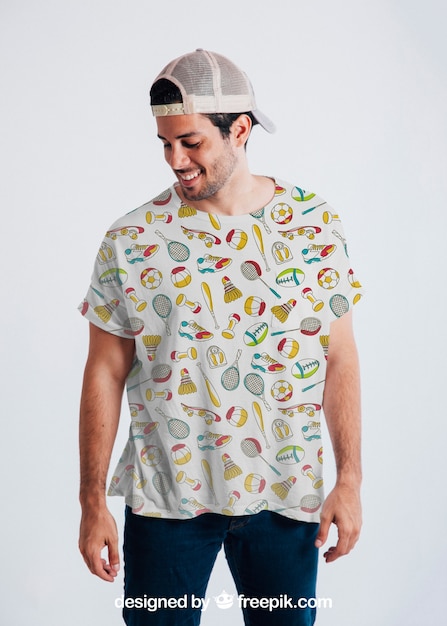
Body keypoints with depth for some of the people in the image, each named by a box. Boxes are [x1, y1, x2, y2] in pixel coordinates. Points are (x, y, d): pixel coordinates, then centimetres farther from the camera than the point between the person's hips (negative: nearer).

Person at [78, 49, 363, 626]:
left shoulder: (315, 225, -3)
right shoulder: (131, 241, -6)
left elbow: (340, 360, 1)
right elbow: (105, 373, -2)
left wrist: (349, 481, -3)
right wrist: (92, 503, -2)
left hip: (286, 494, 1)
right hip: (165, 495, -1)